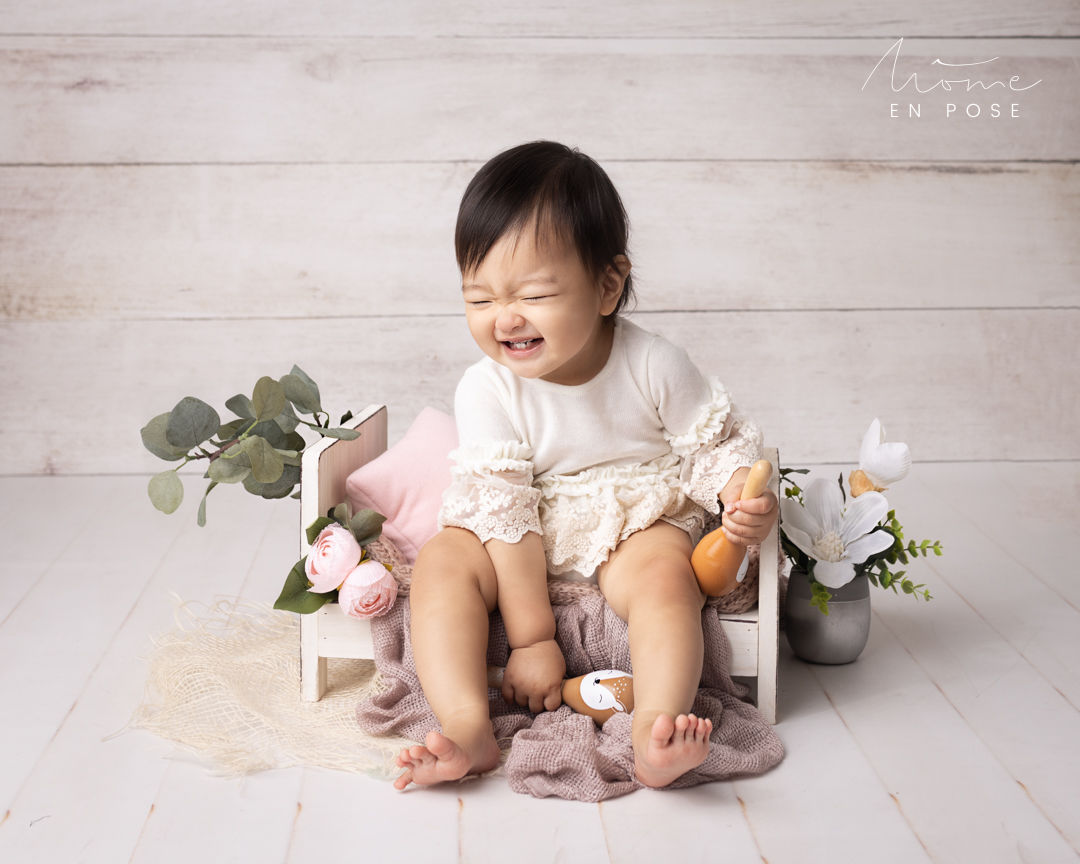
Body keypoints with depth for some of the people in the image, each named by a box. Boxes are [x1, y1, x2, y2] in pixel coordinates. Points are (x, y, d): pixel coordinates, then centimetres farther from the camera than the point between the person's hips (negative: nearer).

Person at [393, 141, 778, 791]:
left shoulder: (653, 364, -17)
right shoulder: (487, 390, -17)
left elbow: (717, 444, -4)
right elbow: (504, 513, -19)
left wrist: (746, 499, -28)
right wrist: (531, 636, -20)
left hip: (638, 522, 0)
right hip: (528, 536, 1)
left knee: (666, 576, -31)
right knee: (442, 561, -23)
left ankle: (655, 735, -42)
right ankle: (467, 727, -34)